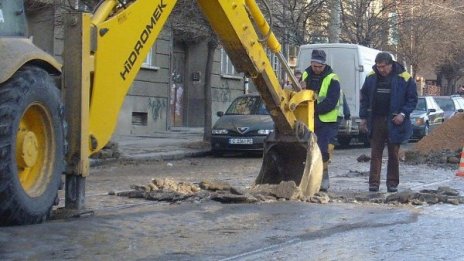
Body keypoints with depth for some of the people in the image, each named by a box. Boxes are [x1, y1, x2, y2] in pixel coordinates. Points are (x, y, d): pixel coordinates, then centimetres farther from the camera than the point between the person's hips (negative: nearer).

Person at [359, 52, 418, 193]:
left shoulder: (404, 78, -7)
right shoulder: (371, 77, 2)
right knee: (375, 153, 2)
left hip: (394, 122, -2)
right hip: (376, 121, 2)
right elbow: (364, 97, 10)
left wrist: (403, 113, -14)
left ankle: (392, 183, 14)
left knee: (394, 154, 6)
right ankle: (374, 182, 4)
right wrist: (364, 117, 5)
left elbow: (413, 99, -2)